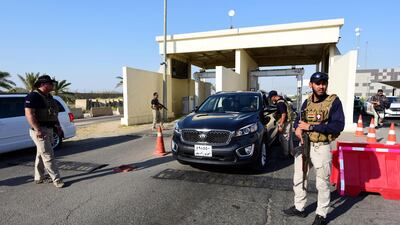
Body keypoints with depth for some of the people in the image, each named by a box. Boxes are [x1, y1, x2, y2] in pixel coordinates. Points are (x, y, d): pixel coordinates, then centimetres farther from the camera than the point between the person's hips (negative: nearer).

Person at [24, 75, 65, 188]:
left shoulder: (48, 96, 14)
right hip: (40, 130, -9)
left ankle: (39, 178, 28)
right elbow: (29, 114, -22)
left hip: (49, 129, 9)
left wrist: (57, 125, 15)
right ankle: (56, 179, 0)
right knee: (48, 156, -6)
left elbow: (53, 113, 23)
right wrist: (38, 130, -26)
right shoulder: (33, 96, -14)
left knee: (41, 154, 17)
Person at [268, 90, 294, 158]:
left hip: (285, 123, -10)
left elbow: (283, 114, -25)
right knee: (289, 138, 18)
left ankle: (285, 154, 11)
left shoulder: (280, 103, -20)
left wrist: (280, 125, -25)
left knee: (284, 139, 1)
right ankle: (291, 152, 29)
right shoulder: (282, 100, 10)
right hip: (288, 122, 10)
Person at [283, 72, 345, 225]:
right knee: (298, 179, 15)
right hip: (303, 146, 6)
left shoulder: (334, 101, -9)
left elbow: (338, 126, -19)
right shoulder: (307, 102, 8)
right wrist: (297, 128, -8)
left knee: (322, 184, 8)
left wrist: (311, 127, -20)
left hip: (321, 148, -6)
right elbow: (298, 119, 16)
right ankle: (299, 208, 33)